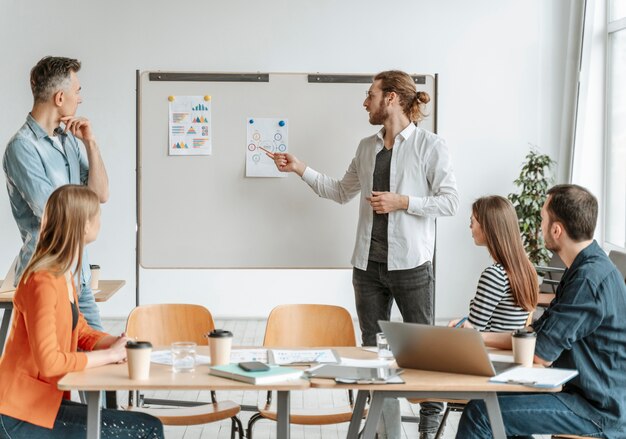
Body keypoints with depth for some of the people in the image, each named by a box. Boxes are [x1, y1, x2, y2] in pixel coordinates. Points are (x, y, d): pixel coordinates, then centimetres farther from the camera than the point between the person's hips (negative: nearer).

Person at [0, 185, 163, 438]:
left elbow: (81, 332, 17)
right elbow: (49, 362, -25)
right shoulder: (43, 282, -20)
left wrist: (117, 344, -4)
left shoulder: (64, 275, 10)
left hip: (45, 400, 9)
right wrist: (111, 354, -15)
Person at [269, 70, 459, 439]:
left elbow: (450, 201, -11)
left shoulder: (430, 146, -7)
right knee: (374, 348, 11)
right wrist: (300, 170, 14)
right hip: (368, 263, 6)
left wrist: (402, 202, -18)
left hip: (411, 265, -6)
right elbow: (342, 192, 20)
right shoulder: (367, 147, 11)